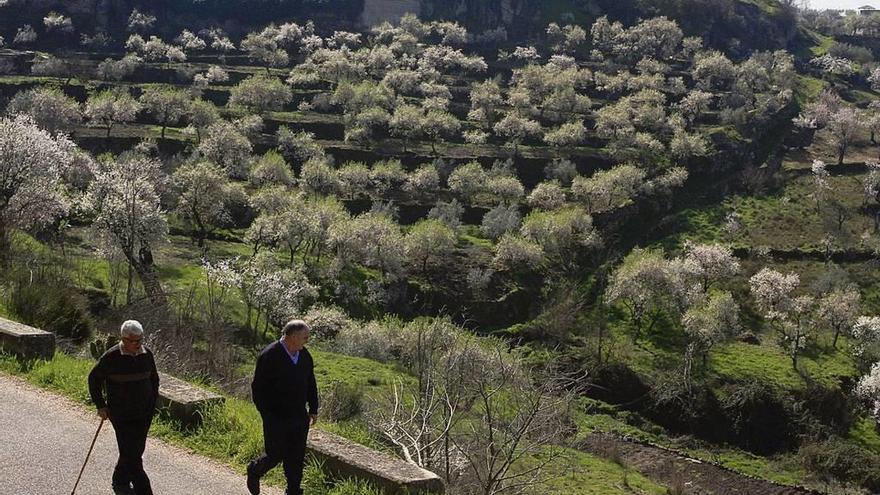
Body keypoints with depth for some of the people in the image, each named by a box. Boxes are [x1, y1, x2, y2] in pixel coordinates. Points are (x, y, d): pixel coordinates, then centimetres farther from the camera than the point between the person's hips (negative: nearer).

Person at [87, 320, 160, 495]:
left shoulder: (147, 355, 0)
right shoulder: (111, 357, -13)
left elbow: (154, 379, 16)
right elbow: (94, 378, -1)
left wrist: (153, 402, 11)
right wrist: (100, 405, -2)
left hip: (143, 413, 5)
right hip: (121, 414, -5)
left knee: (136, 450, 13)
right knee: (130, 454, -8)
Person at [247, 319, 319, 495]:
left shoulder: (304, 355, 6)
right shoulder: (269, 356, -15)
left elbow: (311, 385, 17)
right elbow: (258, 387, -13)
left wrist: (313, 409, 13)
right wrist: (267, 414, -15)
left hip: (299, 417, 6)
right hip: (276, 419, -6)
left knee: (297, 458, 8)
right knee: (275, 455, 2)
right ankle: (254, 471, 31)